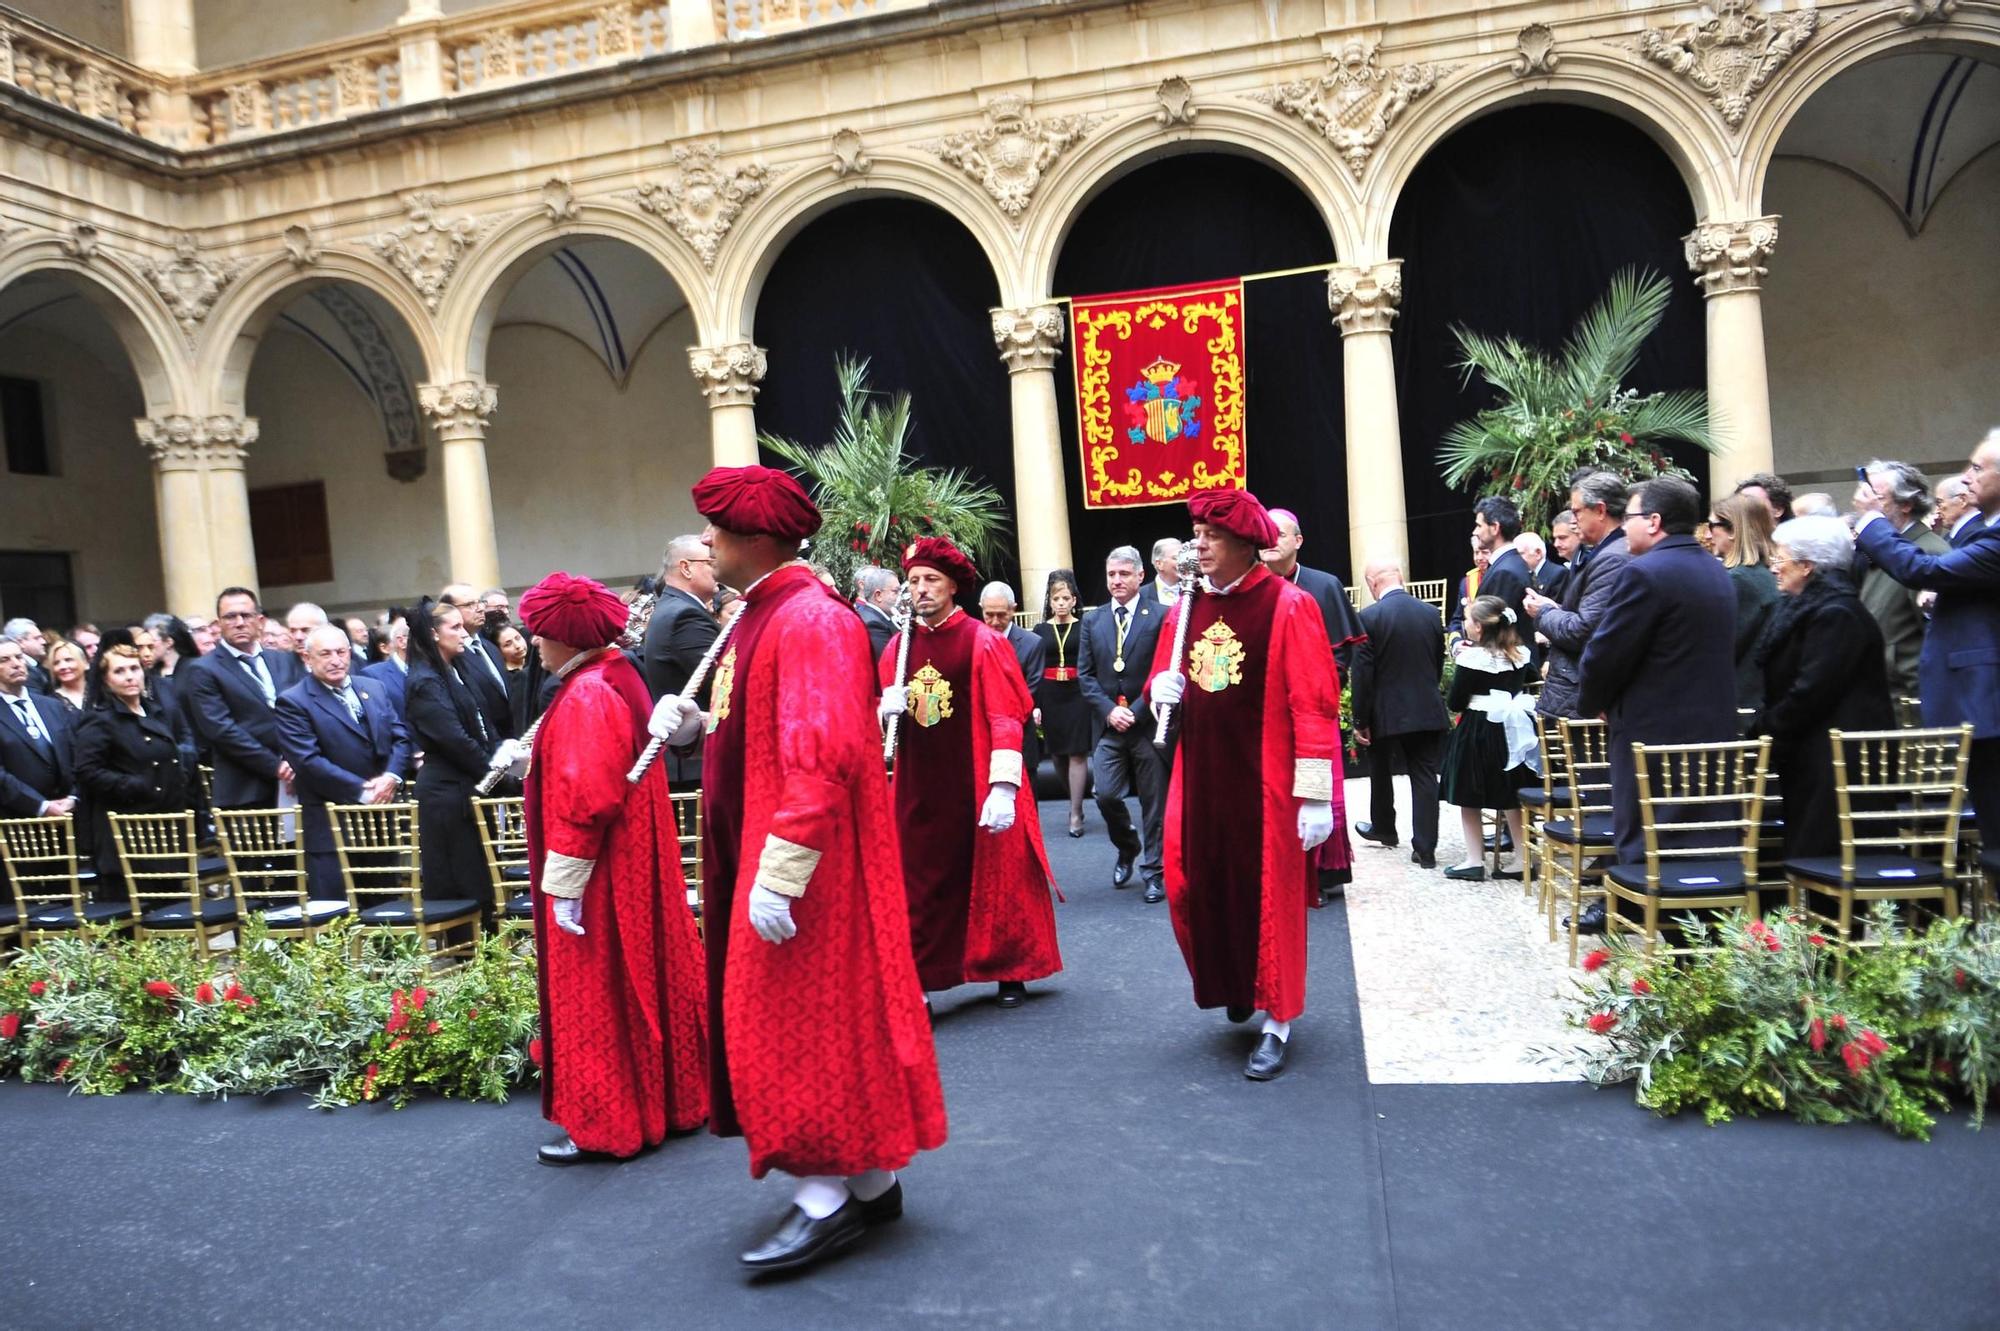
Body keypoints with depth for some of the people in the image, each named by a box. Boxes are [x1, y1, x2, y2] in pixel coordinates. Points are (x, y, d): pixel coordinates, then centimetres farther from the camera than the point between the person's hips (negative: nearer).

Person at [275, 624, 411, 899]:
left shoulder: (373, 690, 12)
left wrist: (391, 777, -10)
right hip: (332, 828, -6)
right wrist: (362, 791, -18)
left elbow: (401, 738, 9)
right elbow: (309, 761, -15)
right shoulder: (293, 702, -6)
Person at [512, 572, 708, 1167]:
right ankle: (672, 1094, 28)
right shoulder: (617, 677, 9)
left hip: (601, 873, -10)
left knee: (597, 993, 1)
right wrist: (535, 757, 14)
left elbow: (585, 797, -25)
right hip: (634, 861, 10)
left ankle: (605, 1124, 12)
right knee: (645, 979, 17)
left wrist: (564, 885, -21)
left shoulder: (586, 695, -21)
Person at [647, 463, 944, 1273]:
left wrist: (779, 876, -27)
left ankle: (827, 1198, 11)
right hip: (759, 855, 10)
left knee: (802, 1020, -2)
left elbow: (821, 756, -26)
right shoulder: (758, 617, 13)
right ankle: (870, 1179, 27)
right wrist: (695, 723, 3)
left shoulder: (809, 620, -18)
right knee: (830, 1015, 15)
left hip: (800, 865, -10)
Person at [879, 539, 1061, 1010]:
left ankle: (1009, 972, 25)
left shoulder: (982, 641, -7)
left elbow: (1006, 718, -12)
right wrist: (885, 707, -10)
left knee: (994, 877, 7)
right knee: (922, 885, 6)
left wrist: (1003, 787, -20)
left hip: (977, 789, -4)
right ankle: (920, 979, 16)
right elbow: (883, 711, 15)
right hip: (919, 791, 4)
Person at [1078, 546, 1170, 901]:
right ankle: (1127, 849, 23)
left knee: (1155, 804, 3)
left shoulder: (1160, 617, -3)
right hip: (1109, 725, 3)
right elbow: (1084, 673, 7)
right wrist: (1108, 711, -6)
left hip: (1149, 724, -3)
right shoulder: (1093, 621, 9)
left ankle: (1155, 872, 17)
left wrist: (1137, 711, -13)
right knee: (1106, 796, -5)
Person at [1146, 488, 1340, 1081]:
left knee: (1269, 894, 4)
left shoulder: (1288, 606, -10)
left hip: (1264, 779, -5)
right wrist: (1161, 689, -6)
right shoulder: (1187, 607, 7)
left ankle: (1277, 1022, 18)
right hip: (1201, 777, 5)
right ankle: (1233, 985, 37)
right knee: (1197, 888, 9)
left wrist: (1316, 794, -17)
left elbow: (1314, 704, -14)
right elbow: (1163, 680, 19)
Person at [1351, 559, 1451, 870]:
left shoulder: (1369, 617, -13)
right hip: (1427, 712, 3)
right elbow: (1438, 665, 10)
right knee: (1424, 777, 5)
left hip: (1386, 713, -3)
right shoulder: (1431, 613, 2)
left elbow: (1362, 673, -13)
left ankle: (1383, 828, 38)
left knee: (1381, 772, 19)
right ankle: (1425, 848, 3)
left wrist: (1360, 719, -7)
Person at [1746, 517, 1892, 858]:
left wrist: (1761, 731, -11)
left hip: (1838, 763, -10)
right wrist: (1761, 726, 4)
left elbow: (1809, 693, -20)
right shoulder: (1807, 607, 16)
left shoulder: (1837, 614, -14)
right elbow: (1782, 687, 17)